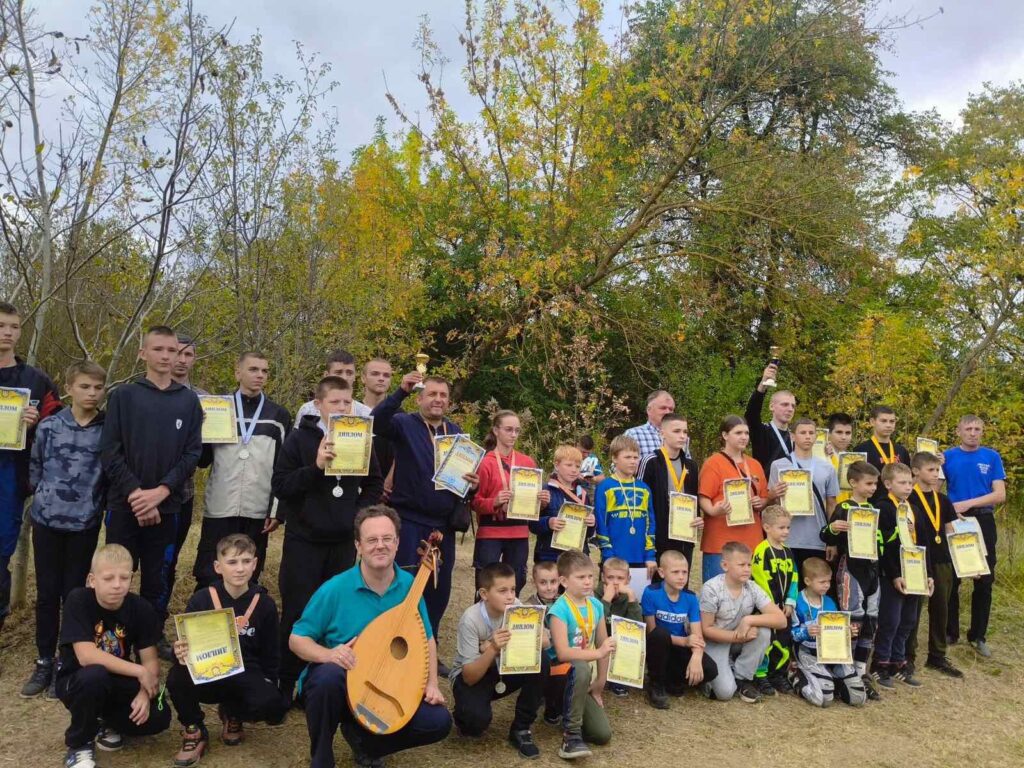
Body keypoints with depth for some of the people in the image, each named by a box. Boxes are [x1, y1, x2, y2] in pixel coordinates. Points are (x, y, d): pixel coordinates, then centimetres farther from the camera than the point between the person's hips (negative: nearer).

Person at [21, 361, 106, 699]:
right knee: (47, 593, 9)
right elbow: (34, 468, 9)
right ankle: (44, 662, 22)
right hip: (46, 520, 1)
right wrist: (47, 495, 6)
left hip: (85, 523, -1)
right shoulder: (49, 426, 0)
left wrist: (96, 502, 0)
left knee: (73, 593, 6)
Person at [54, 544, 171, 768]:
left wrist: (145, 692, -29)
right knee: (95, 675, -37)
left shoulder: (141, 608, -12)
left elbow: (150, 660, -10)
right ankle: (79, 744, -9)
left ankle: (108, 721, 11)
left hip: (118, 683, 2)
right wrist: (139, 671, -28)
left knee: (159, 717, -21)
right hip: (77, 681, -2)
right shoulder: (78, 600, -21)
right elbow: (87, 657, -29)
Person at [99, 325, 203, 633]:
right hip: (124, 506, -1)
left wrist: (161, 491, -12)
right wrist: (135, 493, -14)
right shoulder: (122, 396, 2)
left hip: (167, 507, 1)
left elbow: (193, 453, 0)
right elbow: (109, 451, -4)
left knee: (158, 582, 8)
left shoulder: (189, 400, 6)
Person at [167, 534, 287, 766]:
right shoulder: (201, 600, -5)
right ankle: (194, 732, 0)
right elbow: (185, 644, -6)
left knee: (273, 707, -28)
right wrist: (181, 656, -29)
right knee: (177, 678, -33)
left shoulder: (265, 604, -1)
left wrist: (268, 684, 1)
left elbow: (270, 652, 8)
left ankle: (231, 714, 11)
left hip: (245, 675, 1)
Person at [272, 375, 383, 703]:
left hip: (344, 541, 3)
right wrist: (315, 467, -23)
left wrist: (359, 513, -2)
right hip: (304, 539, -3)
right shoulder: (299, 438, -6)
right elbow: (279, 485, -10)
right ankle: (286, 684, 18)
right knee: (296, 613, 3)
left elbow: (375, 484, 13)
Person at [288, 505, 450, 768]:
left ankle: (362, 738, 13)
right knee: (330, 675, -38)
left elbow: (426, 640, 8)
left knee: (438, 721, -14)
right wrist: (328, 654, -28)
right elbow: (297, 639, -8)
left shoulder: (410, 586, -4)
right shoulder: (335, 589, -15)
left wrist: (431, 683, -6)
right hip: (340, 684, -3)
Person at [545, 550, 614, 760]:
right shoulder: (559, 610, -20)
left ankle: (571, 712, 24)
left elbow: (603, 645, 6)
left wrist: (600, 683, 5)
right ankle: (571, 735, -24)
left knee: (603, 734, -5)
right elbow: (562, 653, -28)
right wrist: (598, 653, -26)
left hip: (581, 678, 6)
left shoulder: (596, 605, 0)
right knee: (581, 668, -40)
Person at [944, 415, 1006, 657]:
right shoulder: (948, 457, 1)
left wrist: (968, 503, -16)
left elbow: (1000, 495, -7)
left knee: (985, 581, 5)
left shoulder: (992, 457, 1)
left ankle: (978, 636, 17)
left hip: (983, 522, 1)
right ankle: (950, 632, 18)